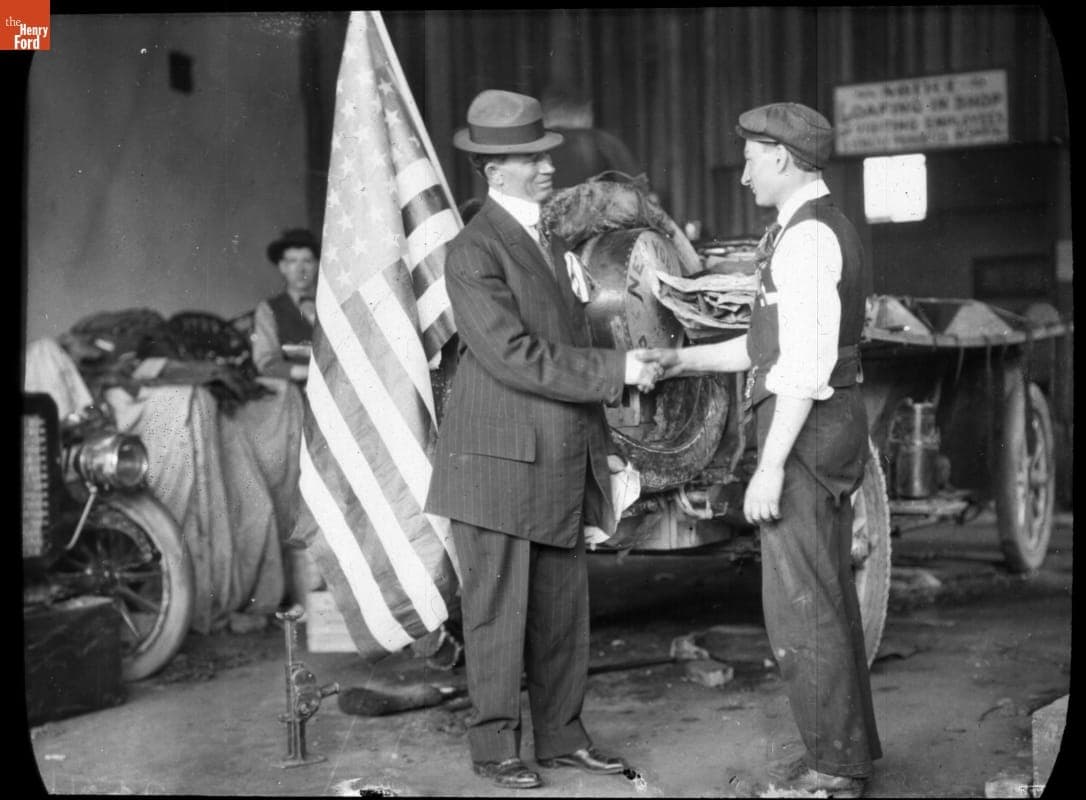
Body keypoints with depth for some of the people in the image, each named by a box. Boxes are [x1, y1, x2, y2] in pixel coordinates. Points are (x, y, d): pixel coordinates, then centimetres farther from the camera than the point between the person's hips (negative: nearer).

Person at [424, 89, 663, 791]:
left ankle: (562, 735, 23)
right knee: (498, 610, 2)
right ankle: (495, 747, 14)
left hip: (561, 461, 8)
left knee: (564, 608, 12)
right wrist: (613, 370, -18)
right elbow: (513, 356, -21)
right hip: (500, 460, -8)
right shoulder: (474, 251, -13)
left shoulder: (549, 235, 15)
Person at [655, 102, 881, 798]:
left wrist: (770, 466, -23)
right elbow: (774, 344, 19)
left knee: (799, 606, -4)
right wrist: (685, 361, 18)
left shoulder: (807, 236, -16)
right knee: (830, 597, 16)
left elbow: (805, 364, -23)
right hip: (829, 430, 11)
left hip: (806, 434, -11)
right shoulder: (823, 229, 17)